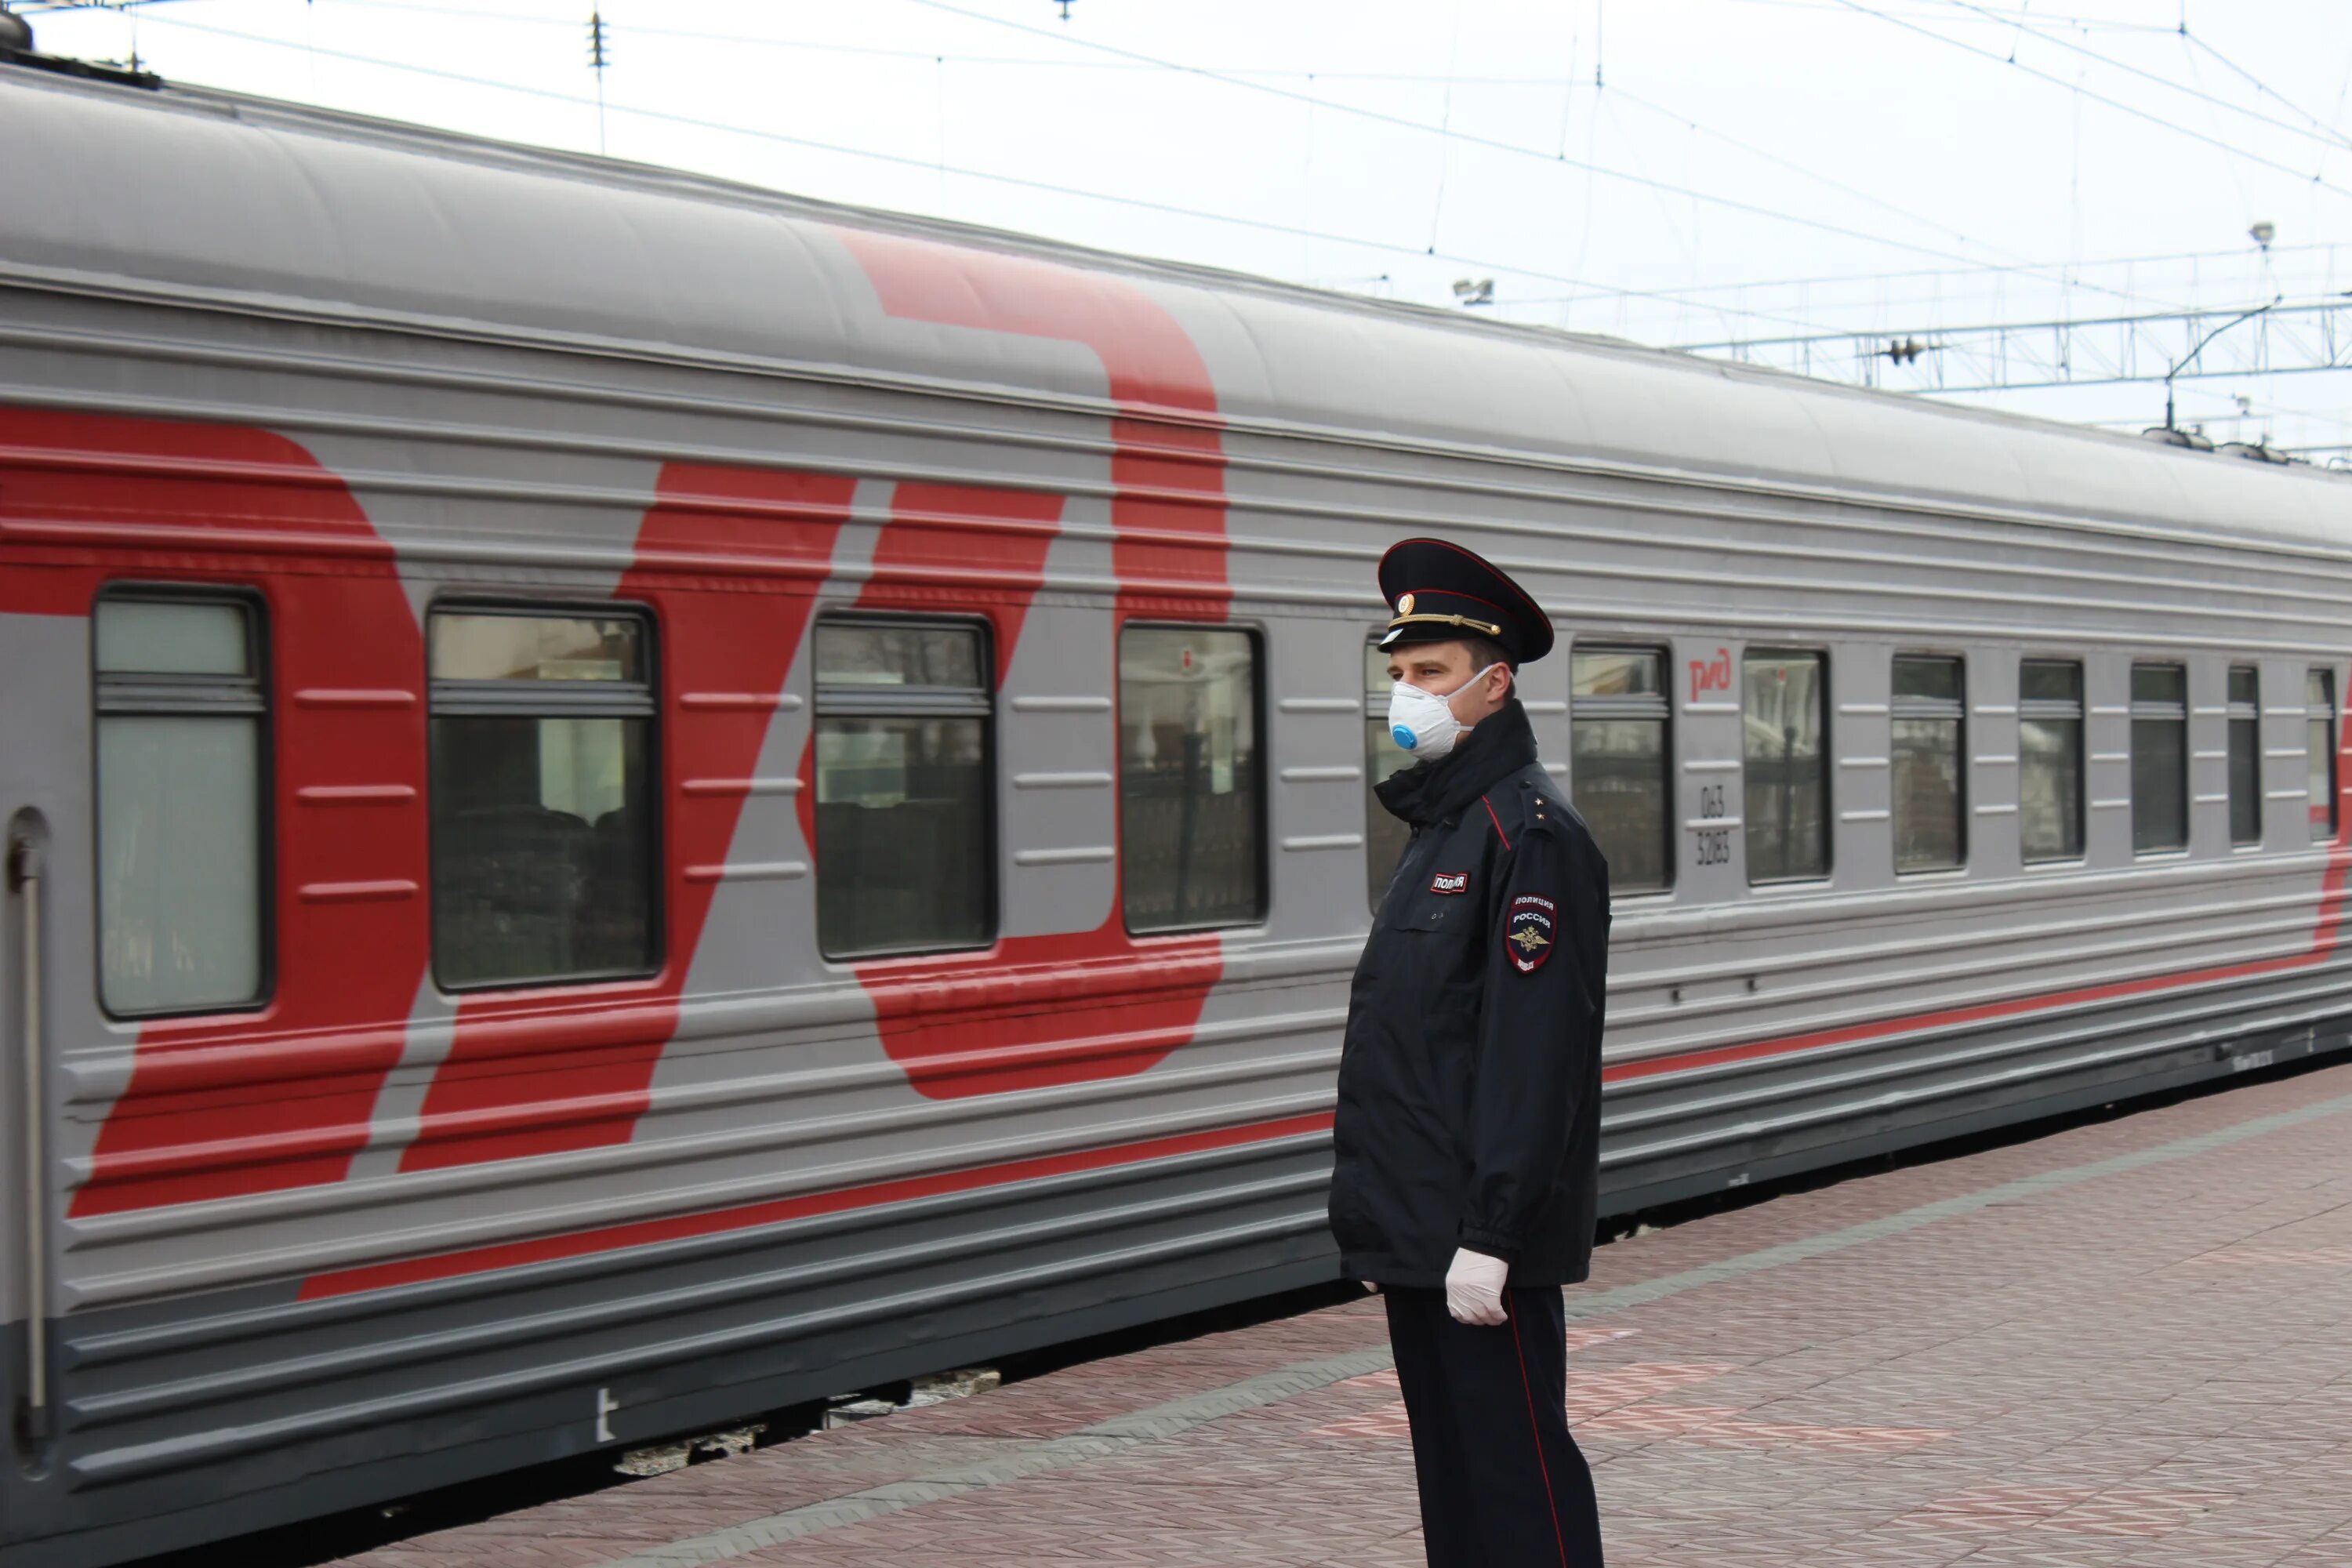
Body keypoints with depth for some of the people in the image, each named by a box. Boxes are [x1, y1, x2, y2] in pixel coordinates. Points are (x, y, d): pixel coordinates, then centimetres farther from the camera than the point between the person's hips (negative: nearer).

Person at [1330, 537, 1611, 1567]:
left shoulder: (1530, 833, -14)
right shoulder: (1439, 828, 17)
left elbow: (1535, 1052, -20)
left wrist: (1487, 1238, -24)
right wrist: (1379, 1228, 18)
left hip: (1483, 1246, -10)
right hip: (1418, 1236, 10)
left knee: (1521, 1482, -3)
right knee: (1451, 1477, 14)